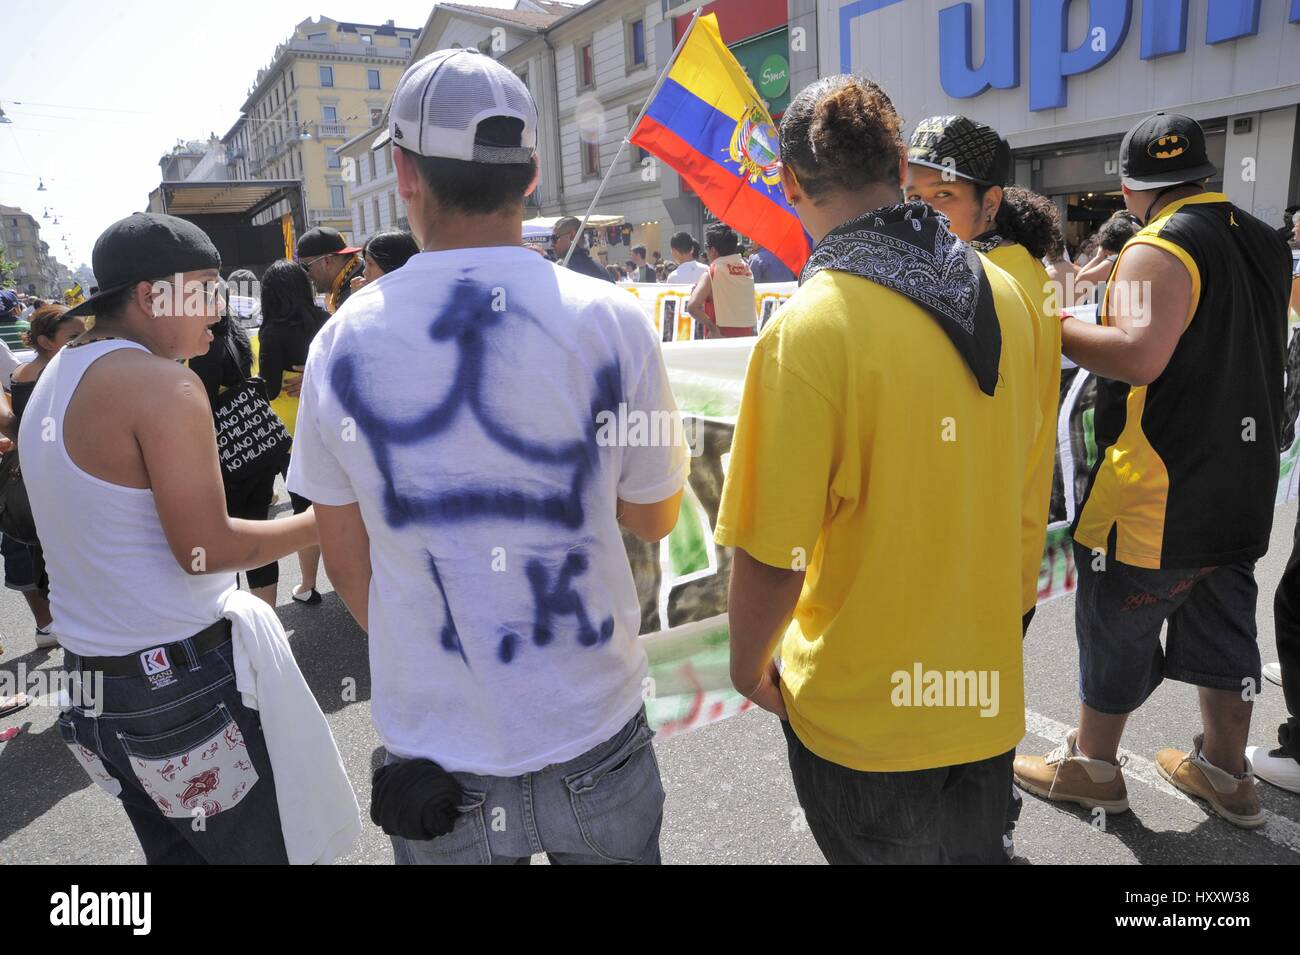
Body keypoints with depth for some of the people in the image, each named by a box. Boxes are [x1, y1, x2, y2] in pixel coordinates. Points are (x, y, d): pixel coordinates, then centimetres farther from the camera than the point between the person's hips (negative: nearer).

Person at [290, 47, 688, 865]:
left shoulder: (344, 340, -9)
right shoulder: (611, 321, -15)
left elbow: (348, 561, 1)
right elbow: (655, 517, -2)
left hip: (434, 744, 1)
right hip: (591, 736, 0)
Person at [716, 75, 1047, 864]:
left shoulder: (808, 329, -24)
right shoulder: (1004, 295, -3)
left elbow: (771, 554, -23)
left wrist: (749, 668, -4)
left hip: (864, 717, -5)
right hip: (990, 698, 6)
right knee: (975, 846, 27)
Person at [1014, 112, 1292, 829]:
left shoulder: (1159, 249, -17)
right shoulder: (1265, 244, 10)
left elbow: (1138, 355, -30)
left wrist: (1049, 325, -20)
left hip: (1156, 495, -8)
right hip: (1243, 488, 8)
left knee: (1116, 629, 8)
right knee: (1222, 627, 19)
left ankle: (1091, 765, 24)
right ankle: (1224, 771, 33)